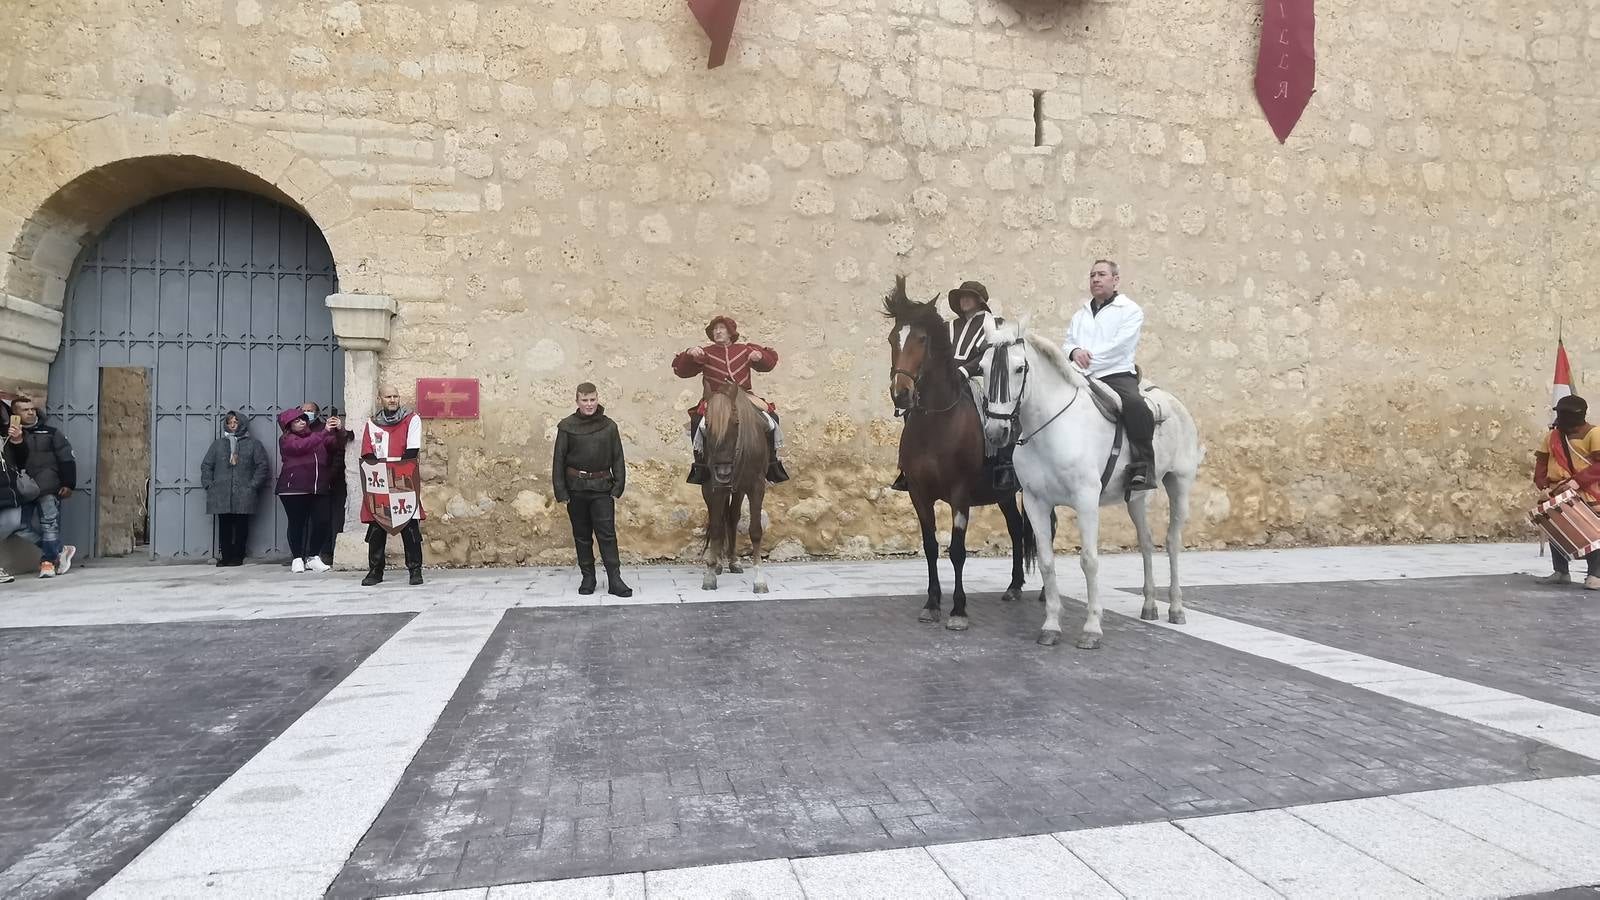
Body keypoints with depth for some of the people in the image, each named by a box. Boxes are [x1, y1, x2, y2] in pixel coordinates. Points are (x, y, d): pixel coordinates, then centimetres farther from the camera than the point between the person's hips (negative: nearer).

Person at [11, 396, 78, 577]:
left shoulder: (51, 432, 4)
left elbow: (67, 459, 3)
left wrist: (68, 484, -2)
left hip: (48, 489, -3)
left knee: (49, 524, -4)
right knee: (21, 528, -1)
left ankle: (48, 560, 11)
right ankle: (60, 551, 14)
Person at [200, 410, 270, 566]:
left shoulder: (253, 444, 9)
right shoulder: (218, 444, 17)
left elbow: (262, 466, 3)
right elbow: (206, 465, 17)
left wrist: (253, 485, -7)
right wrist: (208, 485, 3)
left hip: (244, 494, -2)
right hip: (221, 494, 2)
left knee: (241, 526, -1)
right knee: (224, 526, 1)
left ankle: (237, 556, 5)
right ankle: (225, 556, 6)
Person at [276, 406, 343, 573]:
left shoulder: (316, 436, 18)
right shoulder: (286, 440, 2)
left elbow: (334, 443, 7)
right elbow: (302, 446, -18)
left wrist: (337, 430, -13)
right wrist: (324, 431, -23)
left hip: (319, 488, 4)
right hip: (294, 489, -4)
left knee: (321, 521, -3)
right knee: (297, 523, 1)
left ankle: (313, 557, 10)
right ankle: (297, 559, 11)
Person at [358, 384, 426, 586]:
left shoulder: (412, 420, 4)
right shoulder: (372, 424, 12)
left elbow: (412, 451, -4)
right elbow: (368, 455, 6)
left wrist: (396, 467, -8)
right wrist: (381, 469, -7)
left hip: (405, 482, -3)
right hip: (378, 484, 3)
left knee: (410, 527, -4)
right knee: (376, 528, 4)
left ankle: (415, 570, 2)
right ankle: (375, 571, 13)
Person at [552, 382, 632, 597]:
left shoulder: (609, 426, 2)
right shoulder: (567, 426, 0)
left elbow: (618, 458, 6)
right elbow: (558, 459, 2)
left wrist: (618, 485, -2)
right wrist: (560, 490, -4)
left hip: (602, 488, -1)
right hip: (576, 488, 1)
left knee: (607, 534, -4)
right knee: (582, 535, 9)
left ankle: (614, 579, -2)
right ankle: (587, 577, 20)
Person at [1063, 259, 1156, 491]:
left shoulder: (1130, 310, 7)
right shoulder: (1080, 315, 26)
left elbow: (1119, 346, -7)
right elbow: (1067, 344, 18)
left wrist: (1087, 359, -15)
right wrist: (1074, 352, -7)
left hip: (1117, 375, -5)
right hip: (1082, 378, 6)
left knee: (1135, 405, -35)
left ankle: (1143, 467, -27)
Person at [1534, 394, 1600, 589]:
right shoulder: (1552, 435, 10)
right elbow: (1541, 461, 11)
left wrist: (1577, 480, -25)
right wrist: (1543, 484, -4)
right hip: (1558, 493, 6)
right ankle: (1561, 572, 19)